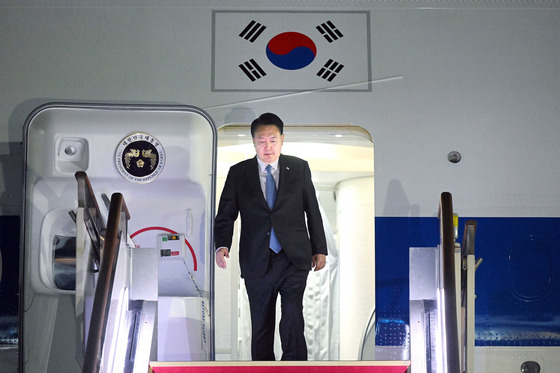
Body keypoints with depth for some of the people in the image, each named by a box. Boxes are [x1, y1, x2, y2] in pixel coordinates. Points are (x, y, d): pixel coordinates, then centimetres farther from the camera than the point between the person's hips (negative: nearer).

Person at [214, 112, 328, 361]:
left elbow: (312, 210, 10)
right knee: (260, 324, 9)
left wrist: (319, 249, 11)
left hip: (294, 259, -1)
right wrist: (222, 245, -13)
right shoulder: (238, 173, 5)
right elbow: (225, 214, 4)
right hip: (257, 262, 1)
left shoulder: (299, 168, 6)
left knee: (293, 321, -12)